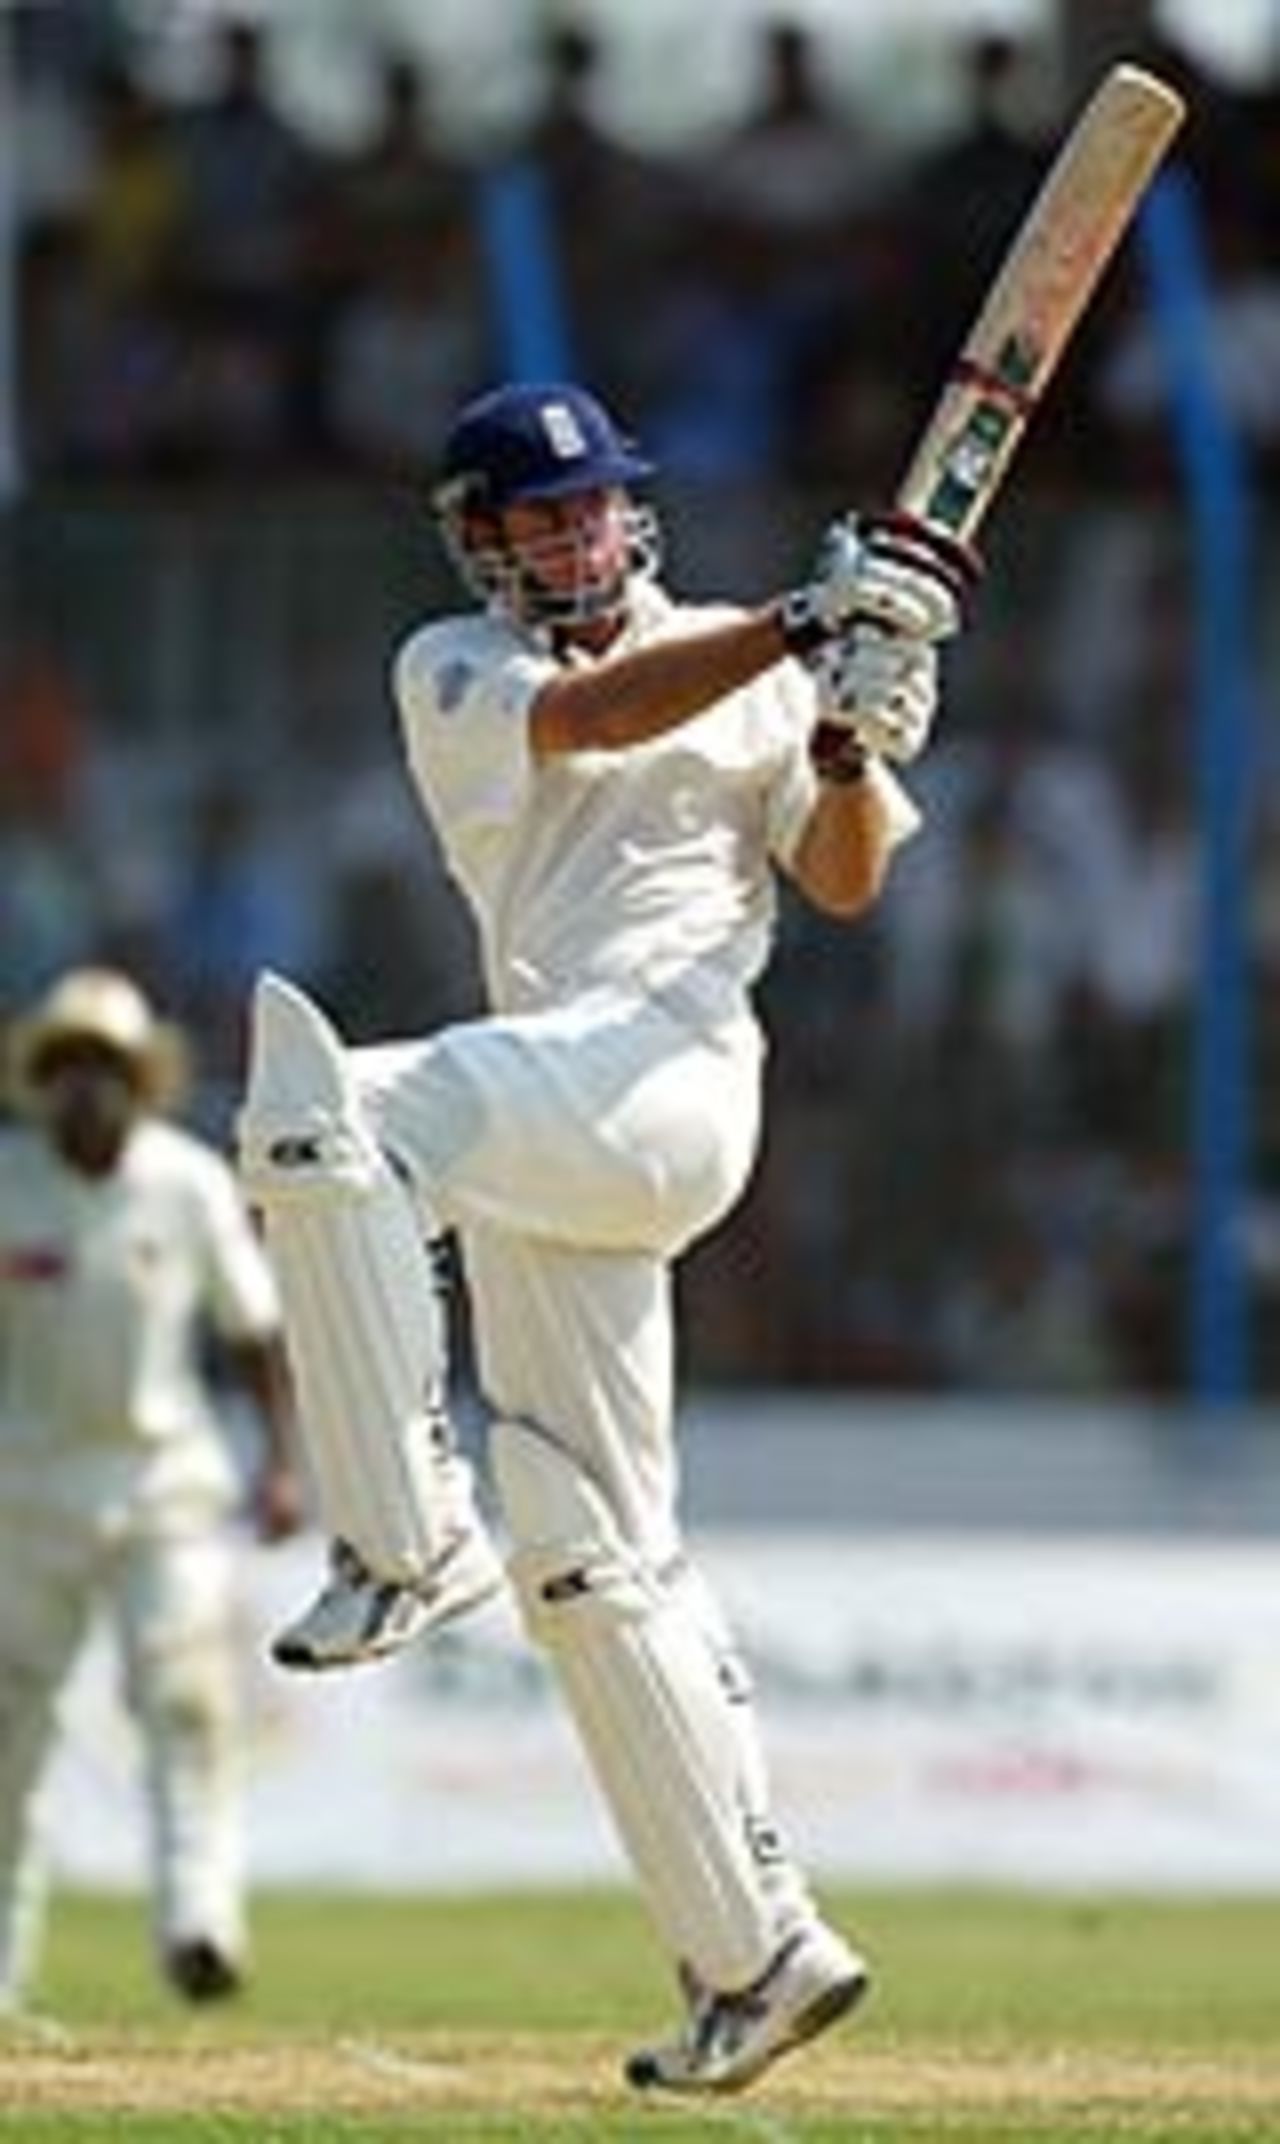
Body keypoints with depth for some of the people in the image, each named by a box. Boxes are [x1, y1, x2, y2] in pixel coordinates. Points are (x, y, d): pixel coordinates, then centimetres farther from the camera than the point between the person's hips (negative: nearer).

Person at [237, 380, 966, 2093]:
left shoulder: (747, 665, 14)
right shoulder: (453, 672, 16)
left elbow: (841, 881, 8)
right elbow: (584, 715, -5)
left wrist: (850, 745, -12)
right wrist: (803, 632, -16)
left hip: (673, 1070, -5)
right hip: (548, 1110, 5)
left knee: (315, 1099, -29)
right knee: (592, 1557, 4)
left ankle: (407, 1533, -29)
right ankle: (755, 1950, 7)